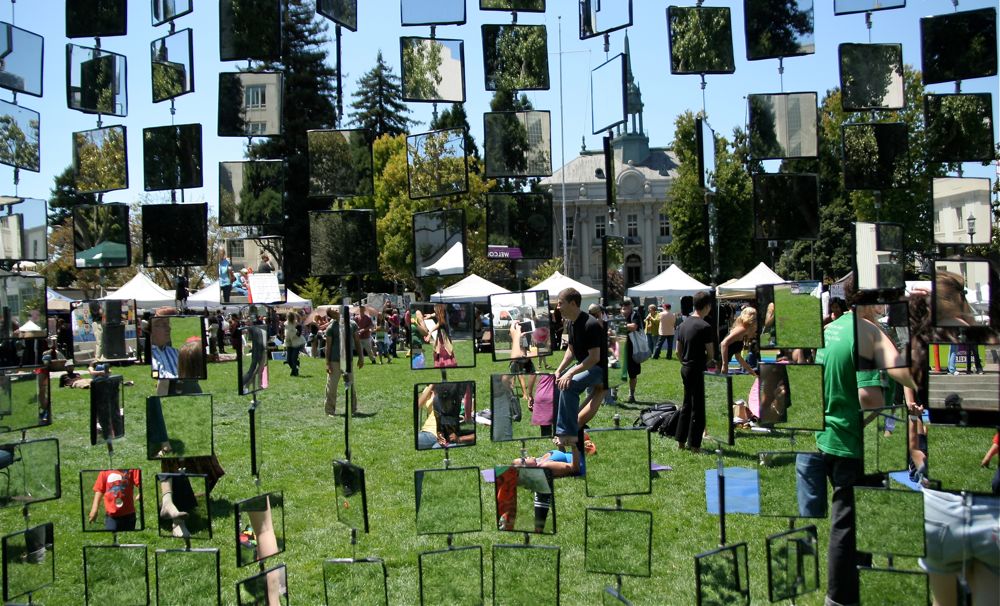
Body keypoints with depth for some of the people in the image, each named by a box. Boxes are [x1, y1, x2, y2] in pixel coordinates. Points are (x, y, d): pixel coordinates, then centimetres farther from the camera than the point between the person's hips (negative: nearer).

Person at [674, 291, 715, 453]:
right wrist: (704, 361, 7)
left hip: (685, 368, 8)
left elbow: (678, 351, 12)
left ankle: (681, 441, 22)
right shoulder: (704, 327, -16)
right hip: (697, 370, -8)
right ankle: (694, 444, 7)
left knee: (686, 405, 17)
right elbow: (711, 354, -12)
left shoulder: (684, 324, 7)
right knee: (697, 408, 1)